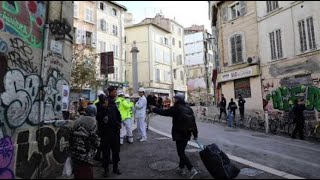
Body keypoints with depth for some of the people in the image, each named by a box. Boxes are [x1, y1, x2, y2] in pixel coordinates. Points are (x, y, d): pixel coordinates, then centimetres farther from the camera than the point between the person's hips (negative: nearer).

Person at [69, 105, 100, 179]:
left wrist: (71, 149, 20)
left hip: (74, 152, 7)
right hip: (85, 154, -7)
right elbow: (94, 137, -13)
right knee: (87, 174, 4)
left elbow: (72, 136, 12)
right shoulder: (92, 121, -9)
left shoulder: (77, 120, 10)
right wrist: (98, 142, 7)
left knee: (78, 174, 20)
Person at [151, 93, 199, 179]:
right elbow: (193, 121, 7)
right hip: (187, 134, 7)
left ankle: (192, 169, -9)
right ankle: (181, 168, 31)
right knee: (182, 151, 20)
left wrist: (154, 109, 9)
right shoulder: (189, 108, 5)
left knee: (181, 153, 0)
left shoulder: (176, 108, -15)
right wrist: (195, 133, 14)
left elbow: (164, 112, -7)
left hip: (179, 134, -7)